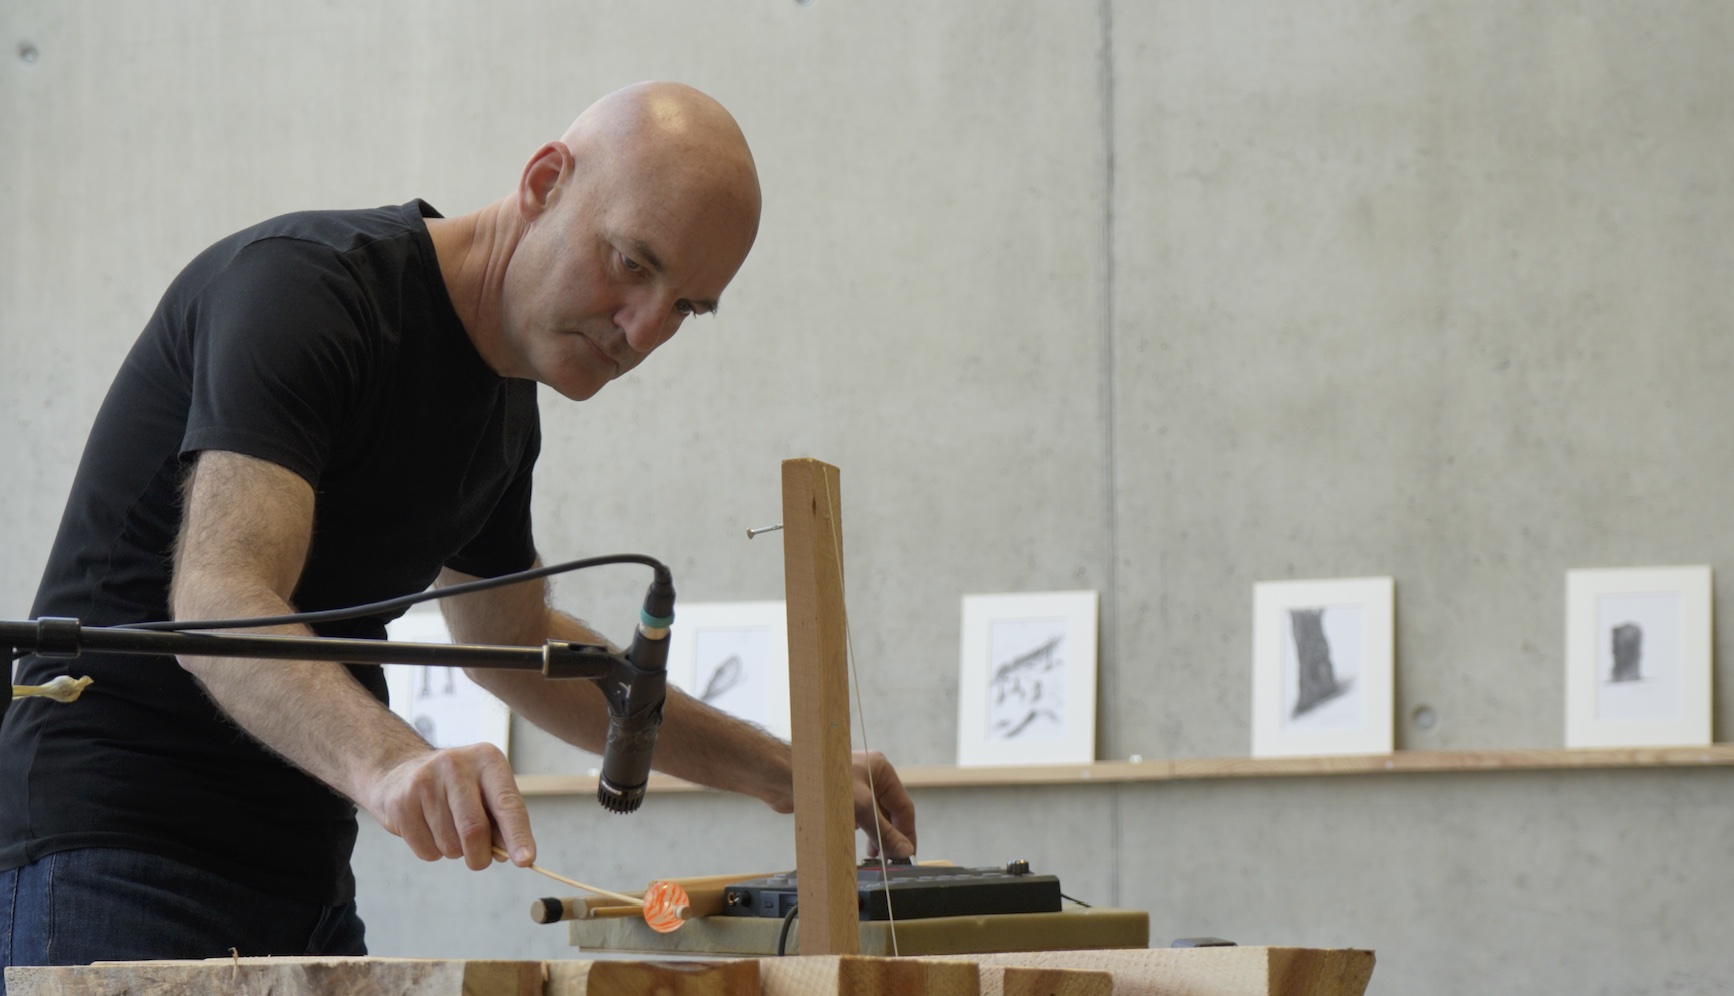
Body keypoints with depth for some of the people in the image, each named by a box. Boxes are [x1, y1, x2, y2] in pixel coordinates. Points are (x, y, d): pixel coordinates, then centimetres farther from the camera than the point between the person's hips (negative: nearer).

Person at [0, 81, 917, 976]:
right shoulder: (302, 287, -16)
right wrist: (388, 762, -47)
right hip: (116, 862, -8)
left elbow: (515, 641, 28)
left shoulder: (504, 400, 12)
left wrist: (781, 773, 23)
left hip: (304, 875, 8)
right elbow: (217, 601, -30)